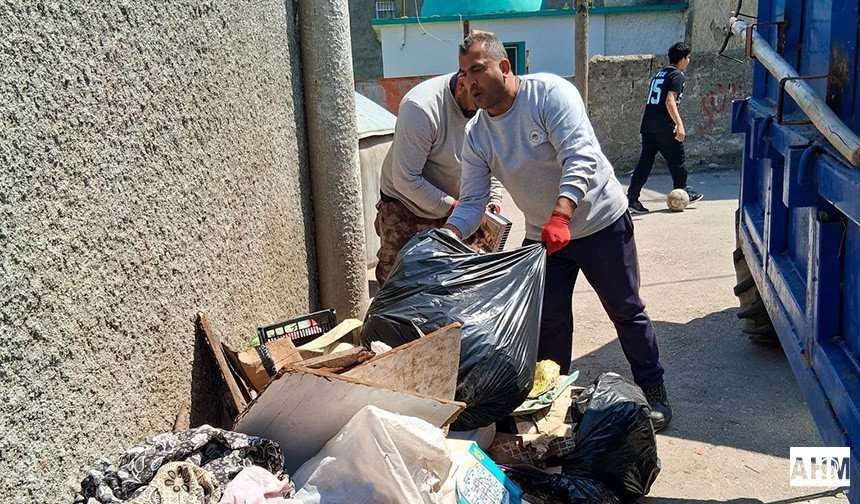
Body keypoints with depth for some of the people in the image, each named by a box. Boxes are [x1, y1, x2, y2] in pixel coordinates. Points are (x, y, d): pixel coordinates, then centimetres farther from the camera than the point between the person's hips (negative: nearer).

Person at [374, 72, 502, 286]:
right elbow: (406, 180, -27)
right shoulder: (420, 108, -27)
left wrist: (493, 202, -7)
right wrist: (453, 208, -23)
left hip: (454, 207, 5)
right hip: (406, 209, -5)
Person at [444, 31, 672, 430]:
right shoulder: (475, 135, -6)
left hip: (600, 222, -4)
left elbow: (580, 159, -32)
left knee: (626, 311, 8)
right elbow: (472, 202, -9)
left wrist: (560, 217, -45)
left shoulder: (550, 93, -21)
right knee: (548, 323, 7)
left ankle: (653, 391, 26)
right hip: (542, 234, 4)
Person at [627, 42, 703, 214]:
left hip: (648, 124, 7)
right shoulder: (677, 75, -7)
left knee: (645, 160, 4)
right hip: (665, 127, -7)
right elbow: (670, 101, -20)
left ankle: (632, 197, -4)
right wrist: (679, 124, -27)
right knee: (676, 160, 10)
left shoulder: (659, 74, 19)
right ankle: (682, 192, 25)